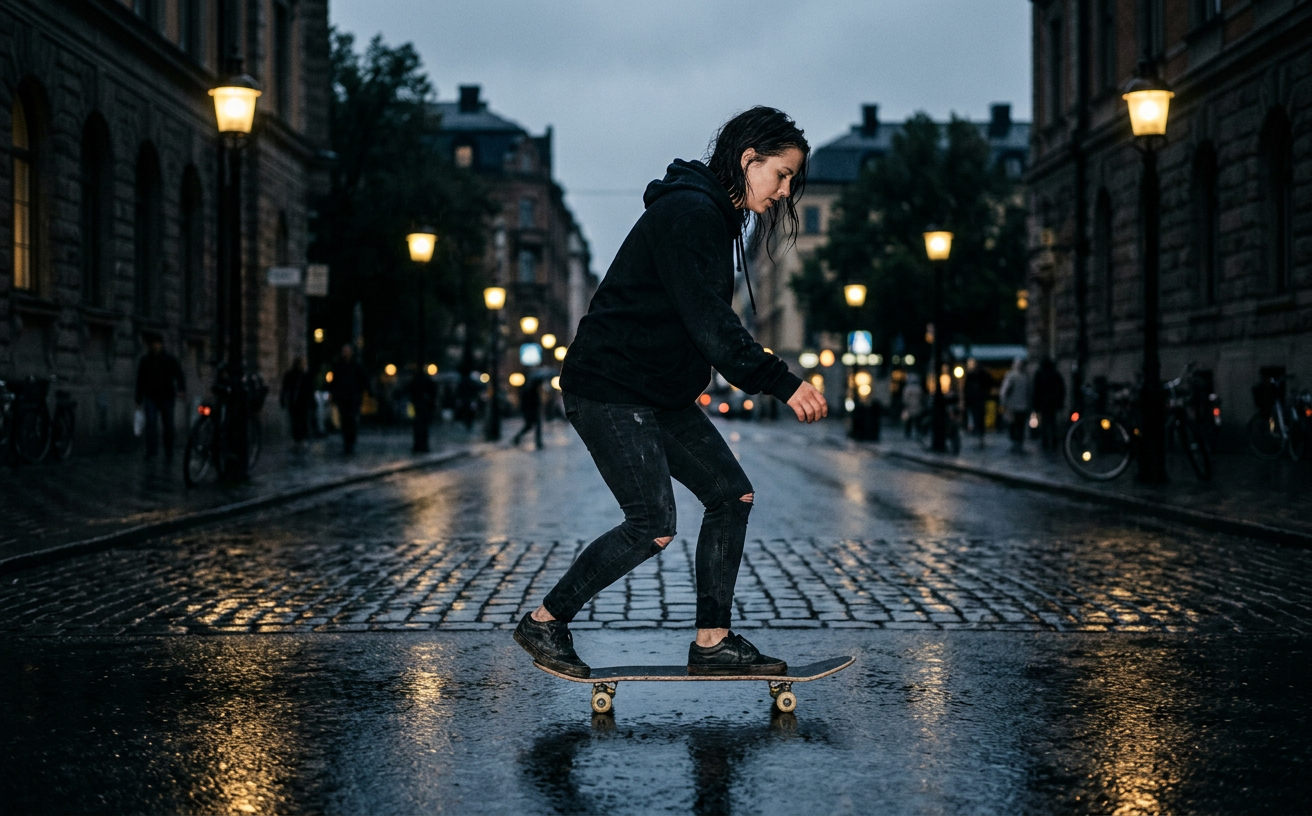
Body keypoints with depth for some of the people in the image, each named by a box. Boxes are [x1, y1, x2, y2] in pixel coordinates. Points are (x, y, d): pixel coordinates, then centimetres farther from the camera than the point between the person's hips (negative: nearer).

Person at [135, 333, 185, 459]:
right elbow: (140, 381, 16)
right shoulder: (145, 361, 11)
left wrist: (181, 390, -24)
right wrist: (139, 400, 13)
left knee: (168, 426, 2)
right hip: (151, 397, 1)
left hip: (167, 397, 0)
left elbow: (179, 376, -4)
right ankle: (151, 451, -22)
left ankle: (168, 453, 11)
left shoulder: (171, 360, 6)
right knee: (150, 423, -15)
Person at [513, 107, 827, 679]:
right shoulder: (689, 213, -18)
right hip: (609, 390, -10)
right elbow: (708, 322, -27)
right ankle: (544, 622, 4)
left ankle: (712, 641, 9)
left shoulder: (714, 216, 14)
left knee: (731, 493, 4)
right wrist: (782, 383, -29)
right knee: (652, 527, -12)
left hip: (662, 394, 11)